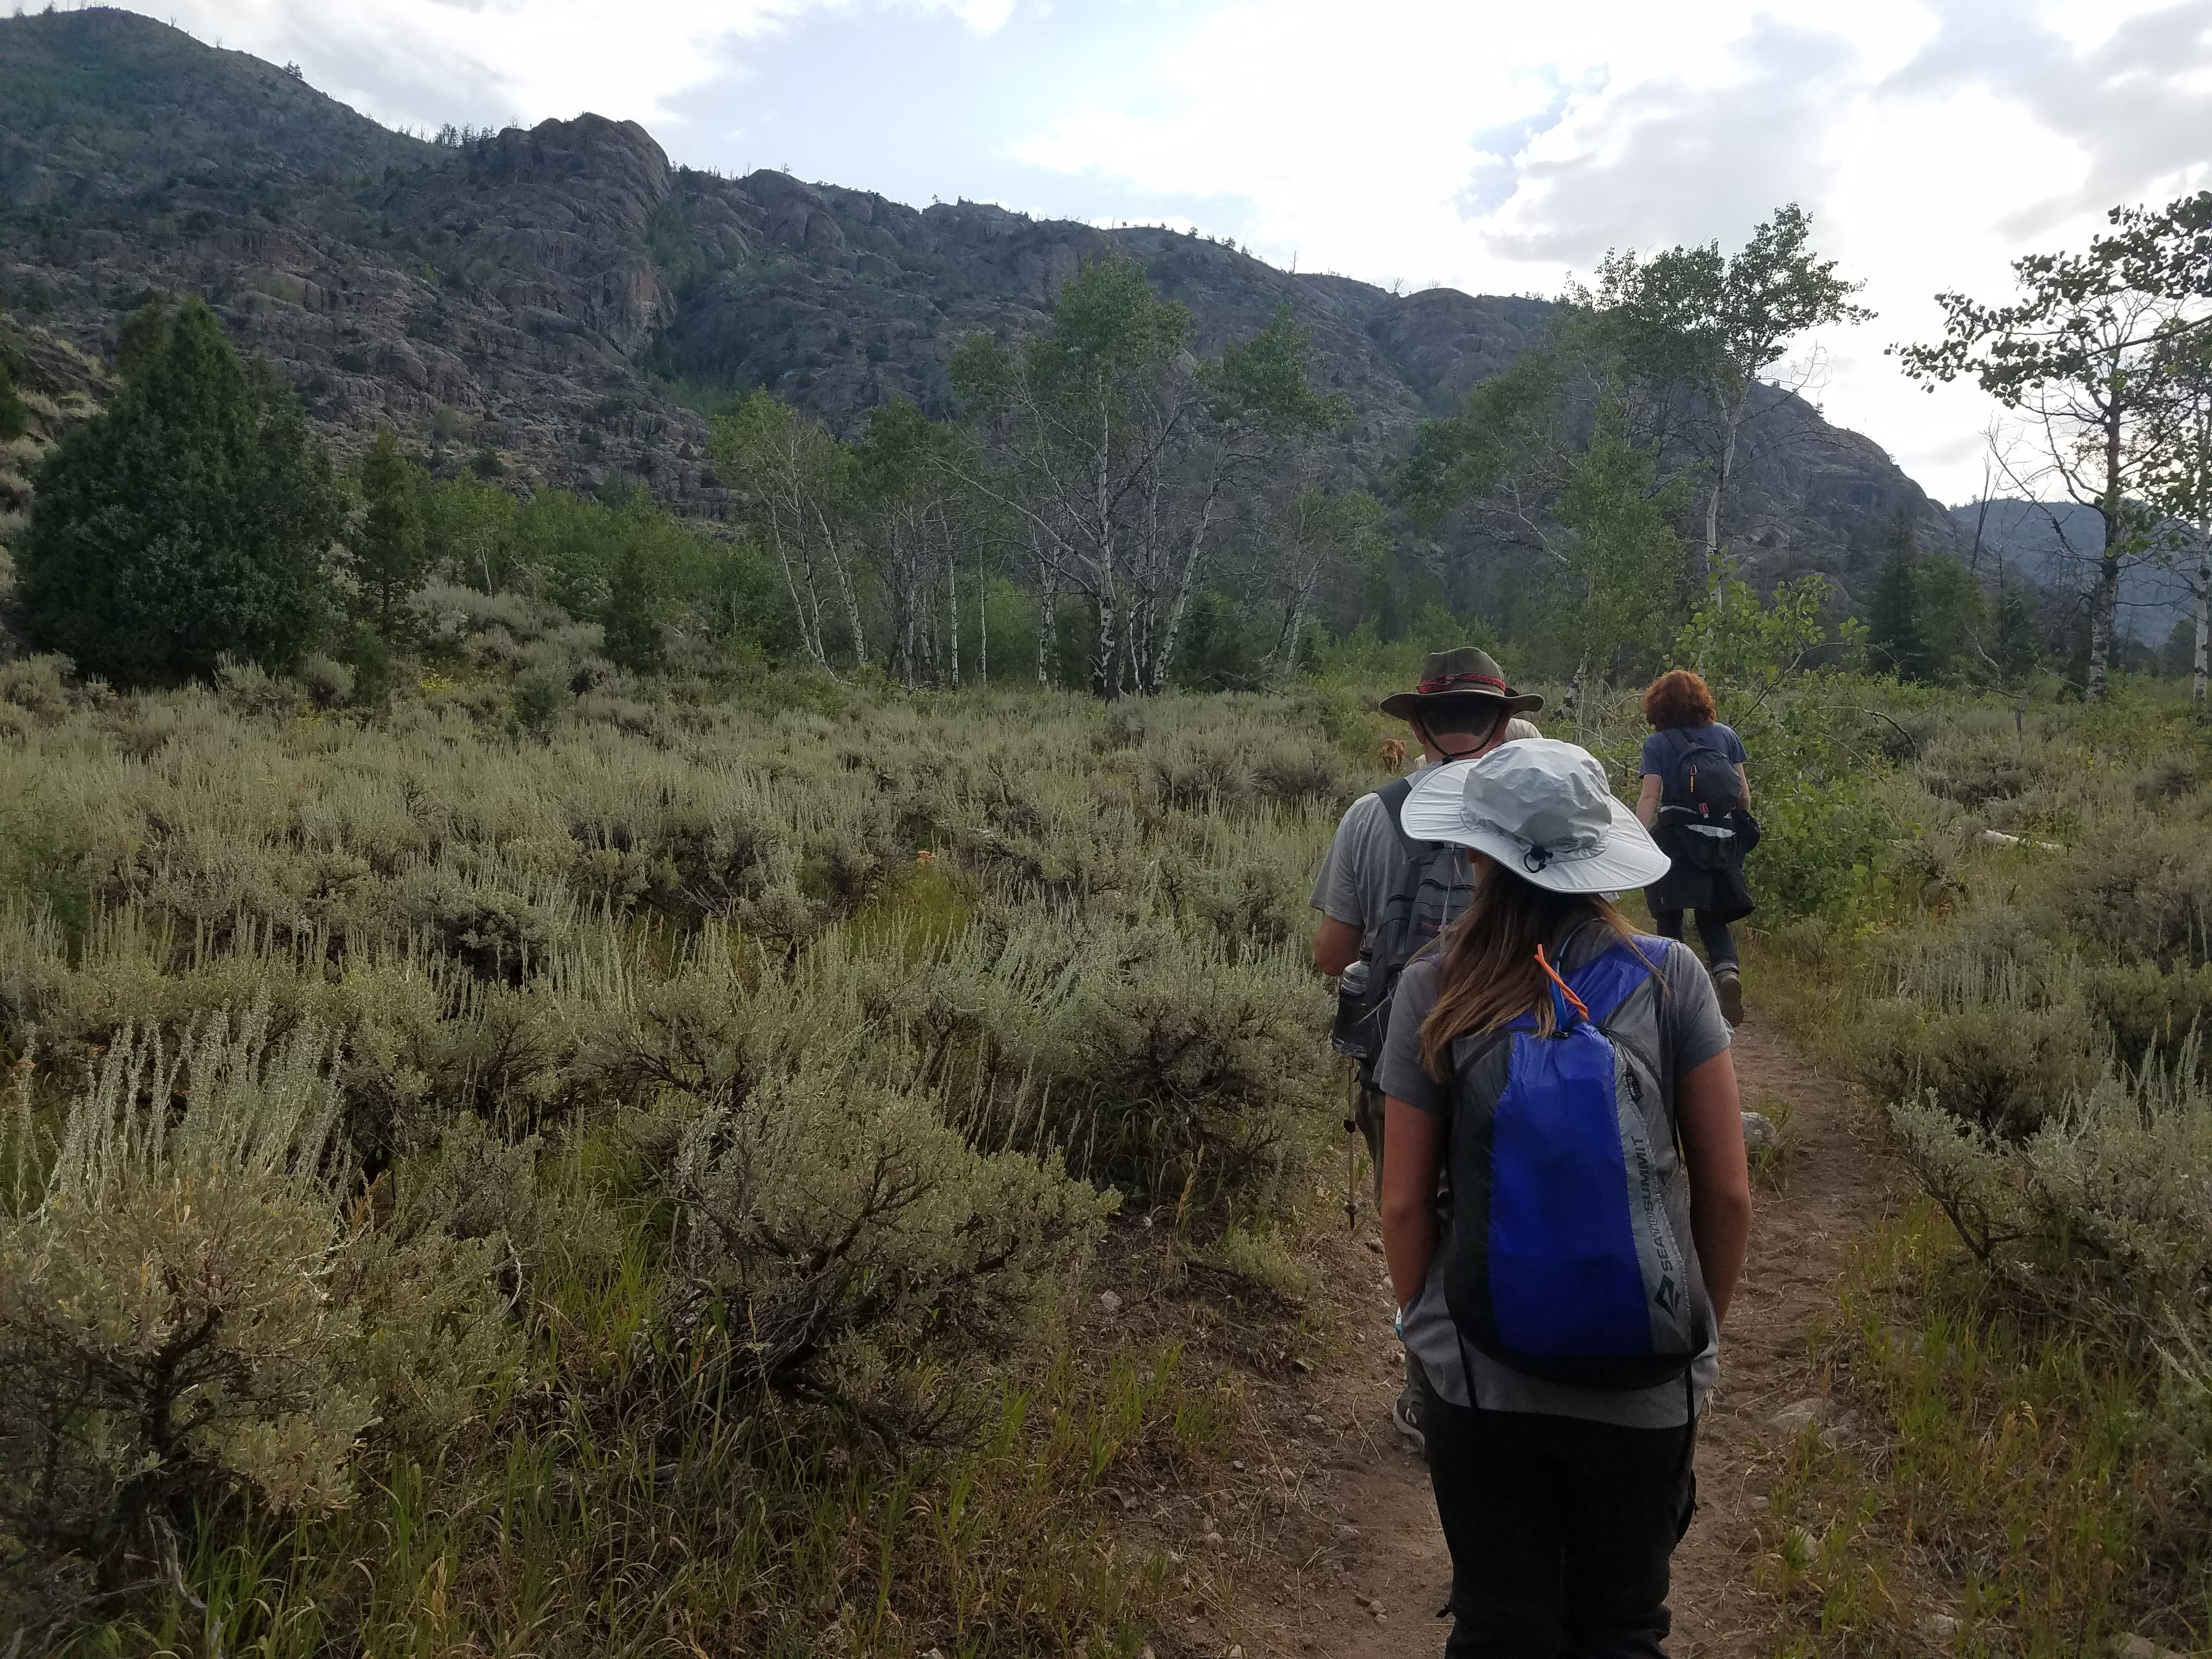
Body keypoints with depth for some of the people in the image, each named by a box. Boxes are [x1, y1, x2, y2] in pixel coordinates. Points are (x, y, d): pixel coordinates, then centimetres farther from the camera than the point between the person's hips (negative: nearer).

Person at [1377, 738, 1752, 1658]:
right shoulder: (1668, 976, -9)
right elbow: (1728, 1190, -5)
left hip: (1480, 1379, 0)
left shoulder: (1435, 990, -11)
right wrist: (1701, 1329, 12)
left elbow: (1405, 1204, -6)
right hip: (1643, 1385, 1)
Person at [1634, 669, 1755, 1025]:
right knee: (1713, 917, 13)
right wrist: (1740, 830, 22)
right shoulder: (1725, 736, 9)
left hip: (1676, 839, -3)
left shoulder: (1657, 744, 0)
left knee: (1668, 919, 8)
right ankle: (1727, 969, -14)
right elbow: (1744, 792, 8)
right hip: (1723, 841, 3)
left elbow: (1650, 797, -11)